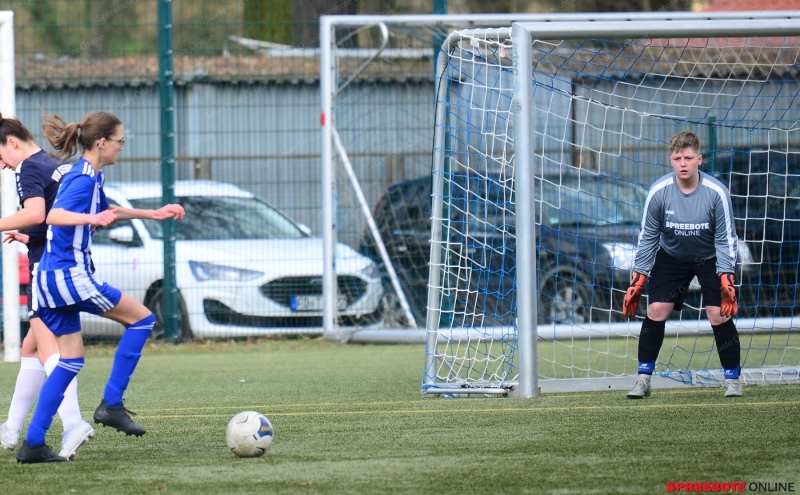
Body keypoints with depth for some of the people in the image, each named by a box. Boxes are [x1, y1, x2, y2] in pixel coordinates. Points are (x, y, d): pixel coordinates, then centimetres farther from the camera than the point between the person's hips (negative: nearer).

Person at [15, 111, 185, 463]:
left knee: (70, 359, 11)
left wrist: (154, 214, 37)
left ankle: (33, 444, 5)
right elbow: (54, 215, -28)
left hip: (49, 277, 10)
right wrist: (92, 219, -44)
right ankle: (111, 404, 0)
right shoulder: (85, 178, -13)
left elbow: (105, 212, 36)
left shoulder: (88, 176, 17)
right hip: (70, 275, -10)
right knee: (141, 318, 2)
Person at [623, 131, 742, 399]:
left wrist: (726, 280, -24)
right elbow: (648, 237, -9)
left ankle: (732, 379, 4)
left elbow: (726, 239, -16)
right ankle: (643, 378, -2)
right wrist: (637, 281, -10)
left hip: (709, 258, -1)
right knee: (656, 311, -12)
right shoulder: (659, 191, -20)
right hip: (671, 256, 1)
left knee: (719, 314, -12)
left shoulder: (716, 192, -24)